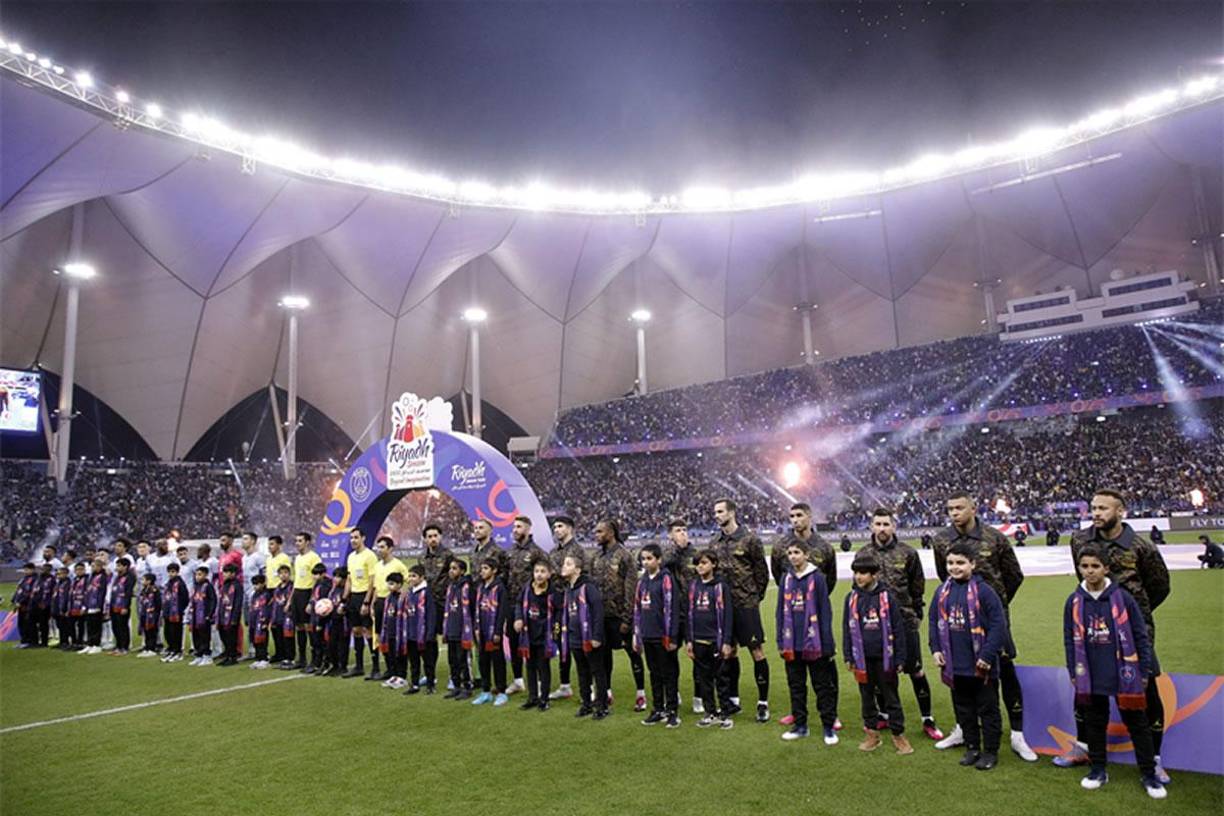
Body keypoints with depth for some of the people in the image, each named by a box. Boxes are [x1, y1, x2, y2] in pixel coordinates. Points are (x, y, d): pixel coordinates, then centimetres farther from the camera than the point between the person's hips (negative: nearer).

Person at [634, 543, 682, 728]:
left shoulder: (666, 579, -9)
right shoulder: (642, 581, 11)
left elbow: (672, 609, -12)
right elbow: (637, 609, 16)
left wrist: (672, 637, -15)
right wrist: (636, 634, 13)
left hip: (663, 636, -6)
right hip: (648, 636, 6)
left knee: (669, 674, 3)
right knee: (654, 674, 14)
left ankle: (672, 711, 13)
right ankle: (658, 710, 24)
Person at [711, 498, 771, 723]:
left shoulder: (749, 539, -8)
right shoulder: (714, 542, 8)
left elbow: (762, 570, -3)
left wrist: (756, 597, -1)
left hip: (746, 605, -5)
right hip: (723, 605, 5)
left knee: (757, 651, -2)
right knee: (730, 651, 13)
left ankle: (763, 702, 9)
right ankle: (733, 699, 25)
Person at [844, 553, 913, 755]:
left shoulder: (888, 596, -8)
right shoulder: (852, 598, 0)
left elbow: (898, 628, -4)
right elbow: (847, 629, 5)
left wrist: (900, 658, -4)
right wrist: (848, 656, 3)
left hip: (884, 657, -3)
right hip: (862, 658, 3)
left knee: (891, 696, 8)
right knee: (867, 696, 12)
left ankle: (898, 735, 20)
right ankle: (872, 734, 25)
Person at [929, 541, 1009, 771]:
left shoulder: (983, 590, -13)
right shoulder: (942, 592, 3)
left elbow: (998, 625, -14)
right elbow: (934, 622, 12)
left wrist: (988, 655, -16)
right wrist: (936, 649, 3)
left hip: (980, 666, -5)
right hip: (955, 665, 5)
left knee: (987, 709, 10)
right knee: (963, 709, 16)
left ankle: (990, 752, 23)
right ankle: (972, 747, 31)